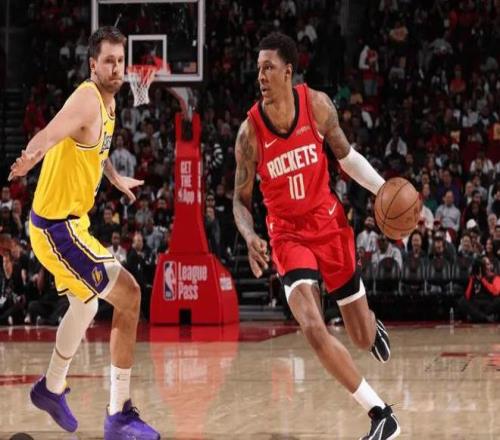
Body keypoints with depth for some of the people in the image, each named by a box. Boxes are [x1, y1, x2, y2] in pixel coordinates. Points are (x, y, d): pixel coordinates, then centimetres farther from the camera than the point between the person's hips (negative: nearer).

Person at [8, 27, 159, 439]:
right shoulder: (87, 99, -21)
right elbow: (53, 131, -43)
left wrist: (117, 179, 49)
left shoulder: (108, 102, 8)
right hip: (57, 227, -11)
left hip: (71, 221, 11)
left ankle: (52, 388, 53)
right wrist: (32, 155, -65)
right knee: (128, 295, -16)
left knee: (86, 305, 30)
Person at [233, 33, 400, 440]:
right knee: (313, 329, -24)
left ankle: (374, 328, 52)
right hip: (288, 233, -2)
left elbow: (346, 155, 5)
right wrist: (250, 238, -27)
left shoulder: (317, 105, -12)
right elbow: (241, 199, -7)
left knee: (364, 338, 10)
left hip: (329, 222, 2)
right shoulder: (250, 131, -16)